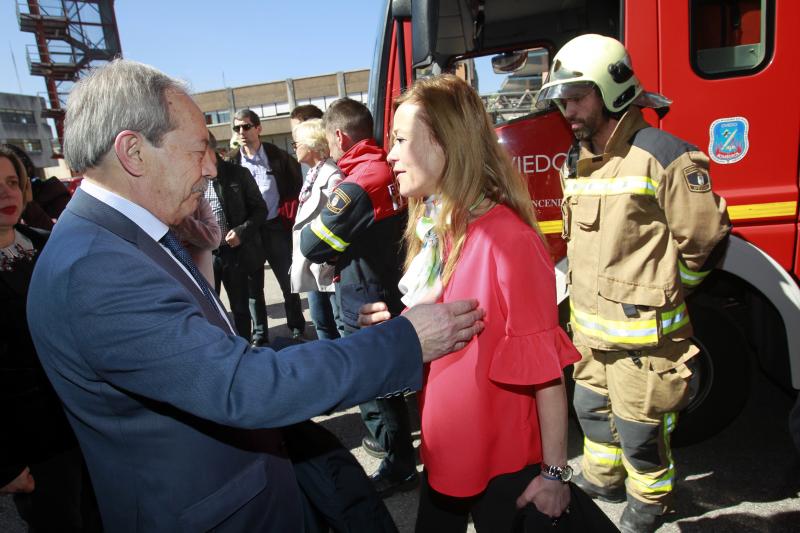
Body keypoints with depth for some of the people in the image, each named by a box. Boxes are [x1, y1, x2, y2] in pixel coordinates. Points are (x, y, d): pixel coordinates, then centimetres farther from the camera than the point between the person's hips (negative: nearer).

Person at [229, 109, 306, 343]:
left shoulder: (278, 157, -2)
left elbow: (296, 187, 3)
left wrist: (289, 216, -3)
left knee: (288, 281, 6)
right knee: (253, 286, 10)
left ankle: (297, 329, 22)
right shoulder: (231, 163, 3)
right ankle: (259, 335, 22)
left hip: (275, 228, -2)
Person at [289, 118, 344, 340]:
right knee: (322, 324, 18)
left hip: (329, 267, -10)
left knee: (343, 324, 1)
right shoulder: (312, 174, 14)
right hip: (312, 266, 10)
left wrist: (324, 259, -17)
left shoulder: (332, 176, -16)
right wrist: (298, 261, 17)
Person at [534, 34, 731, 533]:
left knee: (638, 426, 11)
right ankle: (603, 479, 47)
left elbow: (704, 240, -12)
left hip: (642, 332, -7)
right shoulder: (576, 162, 5)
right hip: (589, 327, 7)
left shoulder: (663, 157, -18)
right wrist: (585, 303, 14)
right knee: (592, 408, 23)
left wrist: (659, 293, 0)